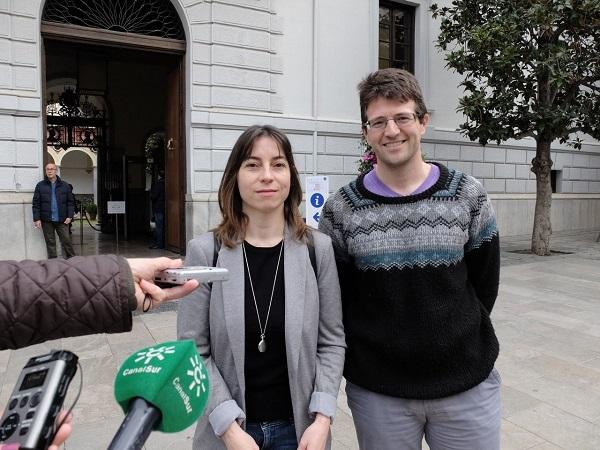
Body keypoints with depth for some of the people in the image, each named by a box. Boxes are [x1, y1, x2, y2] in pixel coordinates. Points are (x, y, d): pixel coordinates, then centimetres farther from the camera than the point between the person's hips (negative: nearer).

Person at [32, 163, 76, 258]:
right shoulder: (40, 186, 5)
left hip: (62, 220, 0)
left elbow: (70, 202, 6)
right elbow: (36, 204, 3)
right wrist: (37, 219, -5)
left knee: (66, 241, 0)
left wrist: (70, 216, -4)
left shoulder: (65, 185, 6)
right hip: (47, 220, 0)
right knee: (50, 243, 7)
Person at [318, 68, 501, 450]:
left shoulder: (470, 197, -2)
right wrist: (366, 349, -2)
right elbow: (334, 299, 0)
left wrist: (461, 339, 4)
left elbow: (484, 285, 5)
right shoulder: (341, 210, -6)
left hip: (469, 384, 2)